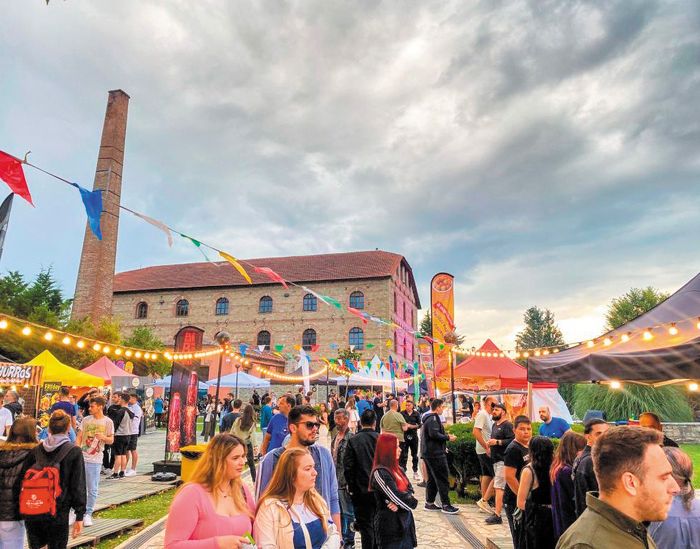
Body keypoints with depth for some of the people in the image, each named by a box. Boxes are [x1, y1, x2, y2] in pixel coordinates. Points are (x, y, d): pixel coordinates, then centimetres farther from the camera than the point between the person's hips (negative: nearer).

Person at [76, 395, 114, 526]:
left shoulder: (107, 422, -3)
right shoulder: (86, 420, 6)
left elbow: (111, 440, 0)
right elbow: (79, 437, 8)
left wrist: (103, 437, -21)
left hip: (95, 460, -3)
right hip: (81, 458, 3)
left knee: (93, 489, 4)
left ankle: (88, 514, 18)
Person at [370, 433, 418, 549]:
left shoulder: (397, 469, 8)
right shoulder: (380, 473, -18)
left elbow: (410, 490, 1)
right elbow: (397, 496, -20)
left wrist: (400, 502, -17)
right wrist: (412, 502, -3)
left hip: (405, 523, 7)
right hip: (390, 527, -7)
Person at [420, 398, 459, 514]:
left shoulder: (428, 418, 17)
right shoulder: (433, 419, -15)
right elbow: (434, 434, -26)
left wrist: (444, 442, 20)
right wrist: (448, 437, -15)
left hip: (428, 453, 10)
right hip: (435, 453, -10)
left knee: (432, 479, 15)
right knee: (443, 479, -4)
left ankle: (429, 503, 20)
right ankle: (445, 505, 1)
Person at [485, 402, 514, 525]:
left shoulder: (507, 425, -11)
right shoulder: (494, 425, 18)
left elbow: (512, 441, -23)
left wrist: (497, 442, -22)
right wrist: (490, 443, 13)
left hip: (503, 460, -9)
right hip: (495, 459, 9)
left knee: (498, 487, -11)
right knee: (505, 486, 17)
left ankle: (497, 515, -10)